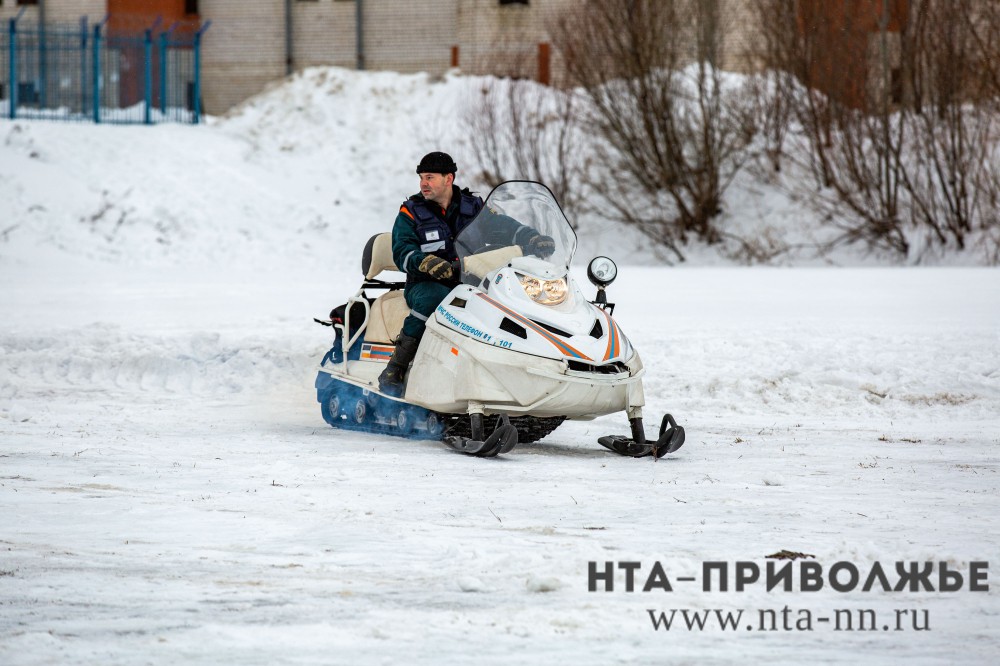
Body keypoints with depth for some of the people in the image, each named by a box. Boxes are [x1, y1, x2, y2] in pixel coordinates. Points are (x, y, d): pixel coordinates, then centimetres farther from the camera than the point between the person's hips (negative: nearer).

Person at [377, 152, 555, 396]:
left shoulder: (473, 207, 11)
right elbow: (402, 252, -9)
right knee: (433, 298, -39)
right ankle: (395, 368, -34)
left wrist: (533, 239, -17)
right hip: (426, 285, -3)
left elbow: (504, 226, 3)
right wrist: (426, 262, -30)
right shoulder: (411, 212, 3)